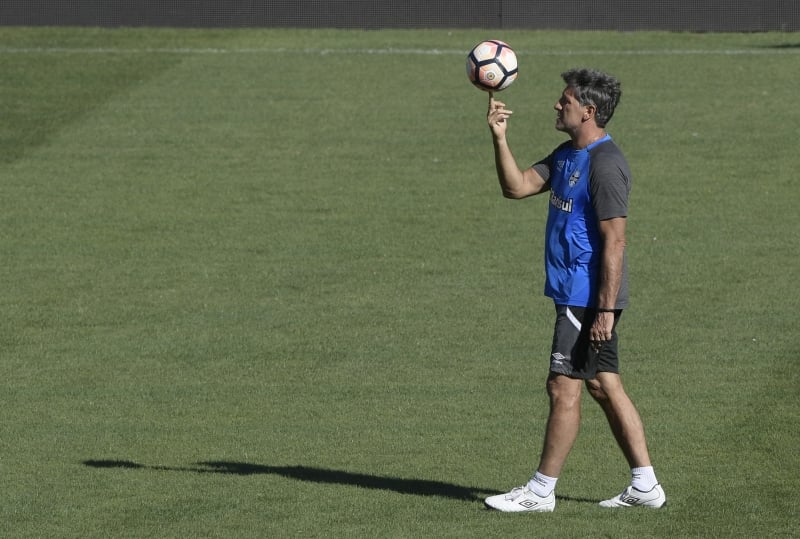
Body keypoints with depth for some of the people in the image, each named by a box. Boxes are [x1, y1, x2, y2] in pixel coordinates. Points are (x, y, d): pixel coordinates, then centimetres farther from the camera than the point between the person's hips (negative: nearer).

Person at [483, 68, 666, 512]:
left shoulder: (605, 164, -19)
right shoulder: (567, 155, 12)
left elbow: (614, 241, -22)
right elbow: (517, 186, 11)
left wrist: (605, 309, -24)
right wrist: (499, 138, -2)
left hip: (589, 298, -10)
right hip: (576, 294, 10)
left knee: (563, 388, -3)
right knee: (604, 386, 11)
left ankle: (541, 491, 5)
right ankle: (645, 485, 15)